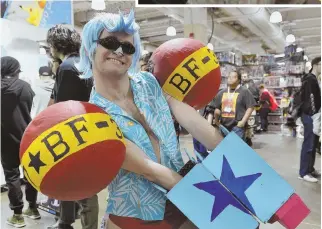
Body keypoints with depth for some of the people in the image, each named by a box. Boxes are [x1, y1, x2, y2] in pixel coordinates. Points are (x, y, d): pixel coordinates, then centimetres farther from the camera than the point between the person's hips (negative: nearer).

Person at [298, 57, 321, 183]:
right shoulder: (310, 79, -12)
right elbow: (310, 99, -19)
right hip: (310, 116, -10)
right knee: (309, 144, -7)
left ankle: (310, 169, 24)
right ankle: (303, 173, -2)